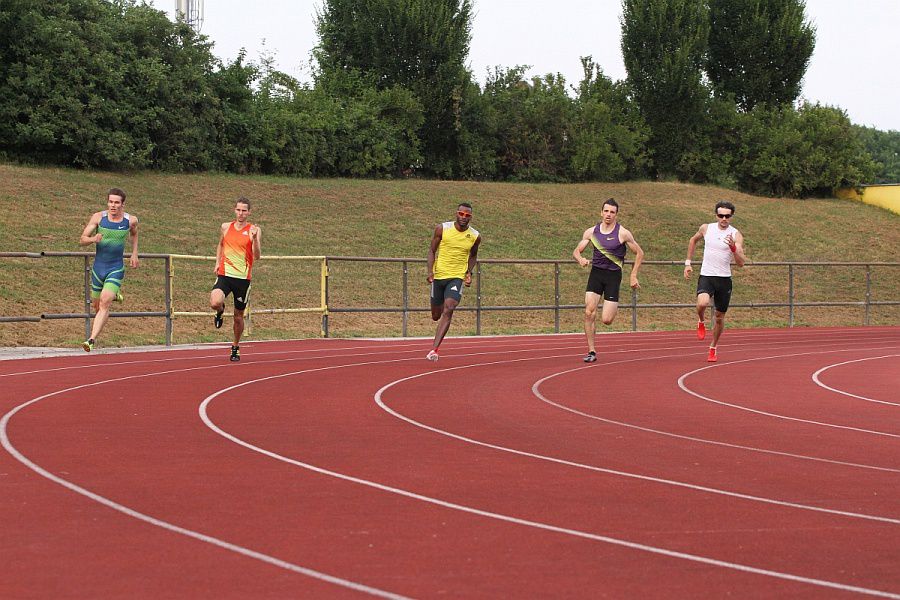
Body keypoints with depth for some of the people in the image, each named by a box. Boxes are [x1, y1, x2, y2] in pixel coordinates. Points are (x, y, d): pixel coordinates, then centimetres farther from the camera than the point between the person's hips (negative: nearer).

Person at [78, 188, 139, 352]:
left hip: (116, 269, -2)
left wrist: (134, 254, 13)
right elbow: (82, 240, -7)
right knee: (97, 306, 16)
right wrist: (93, 239, -28)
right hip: (98, 267, 2)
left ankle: (92, 340, -25)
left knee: (104, 303, -20)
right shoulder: (98, 217, -8)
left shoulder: (131, 220, -5)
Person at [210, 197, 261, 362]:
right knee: (215, 302, -26)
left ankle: (235, 348, 30)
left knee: (238, 316, 8)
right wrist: (217, 262, 12)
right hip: (225, 274, 1)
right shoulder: (226, 227, 6)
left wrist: (254, 238, -26)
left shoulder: (254, 230, -3)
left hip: (243, 277, -1)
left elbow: (257, 256, -11)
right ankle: (220, 311, 12)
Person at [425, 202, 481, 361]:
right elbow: (432, 250, 2)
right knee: (436, 315, 10)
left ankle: (434, 349, -22)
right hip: (438, 276, 1)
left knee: (448, 311, -20)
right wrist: (430, 271, -11)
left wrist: (469, 273, 4)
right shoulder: (442, 229, -7)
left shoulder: (475, 236, -2)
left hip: (457, 277, -1)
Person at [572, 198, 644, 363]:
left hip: (613, 275, -3)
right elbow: (576, 251, 11)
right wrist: (581, 259, -13)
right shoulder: (591, 232, 3)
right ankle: (591, 351, -4)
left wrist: (633, 276, 0)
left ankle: (613, 306, 29)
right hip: (596, 273, 3)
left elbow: (639, 253, 4)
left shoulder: (623, 233, -6)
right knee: (589, 312, -14)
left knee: (606, 320, -9)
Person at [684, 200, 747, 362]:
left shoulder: (736, 235, -6)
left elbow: (741, 263, -13)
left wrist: (733, 247, -30)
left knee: (720, 317, 10)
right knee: (702, 303, -30)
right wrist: (688, 263, 17)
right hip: (706, 276, 0)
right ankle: (701, 322, 4)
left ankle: (713, 347, 33)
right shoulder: (706, 228, 1)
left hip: (724, 279, 0)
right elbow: (693, 240, 23)